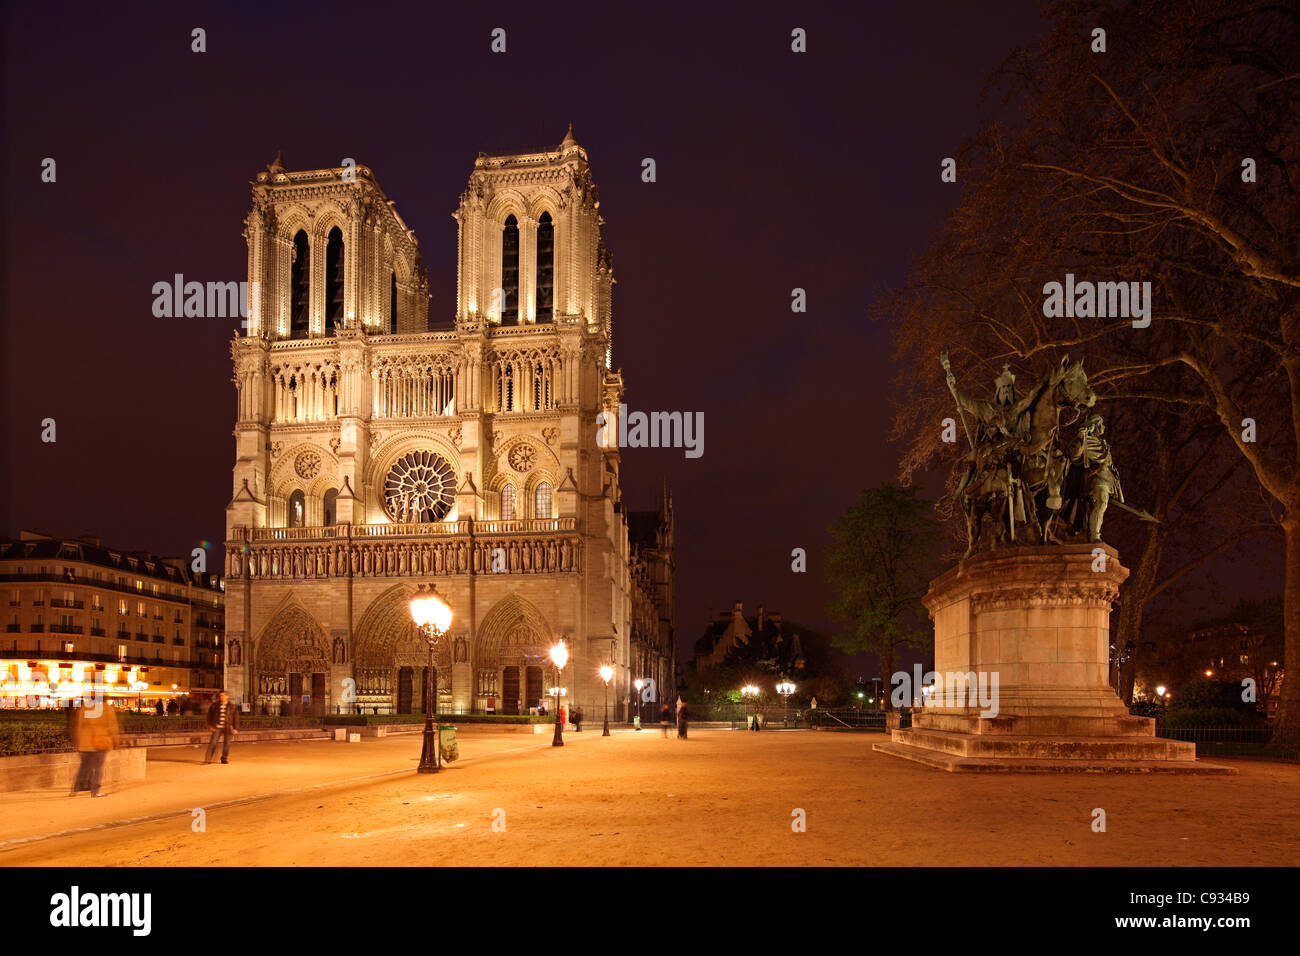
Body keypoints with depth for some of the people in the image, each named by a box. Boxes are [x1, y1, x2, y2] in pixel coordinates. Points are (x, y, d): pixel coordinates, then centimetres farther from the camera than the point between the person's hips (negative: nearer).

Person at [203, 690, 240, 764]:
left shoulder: (232, 706, 5)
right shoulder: (215, 705, 6)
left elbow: (236, 718, 6)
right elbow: (209, 715, 10)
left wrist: (236, 728, 0)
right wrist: (210, 725, -1)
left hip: (228, 728, 0)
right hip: (217, 727, 0)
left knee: (227, 744, 3)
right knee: (213, 743, -7)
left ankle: (224, 759, 16)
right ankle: (207, 759, -5)